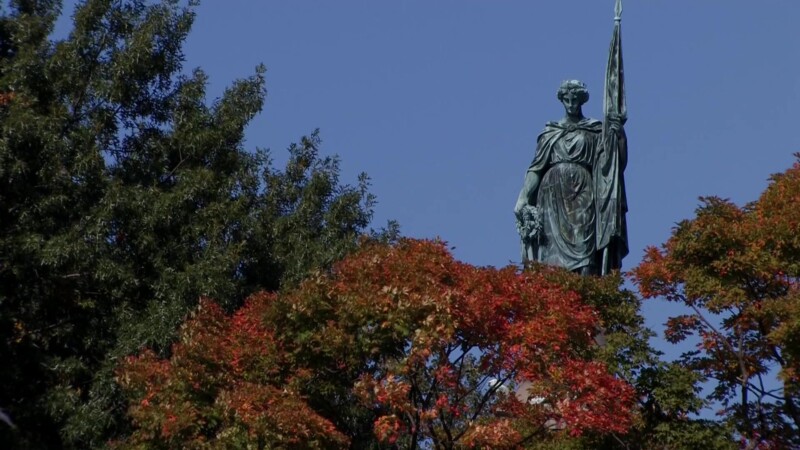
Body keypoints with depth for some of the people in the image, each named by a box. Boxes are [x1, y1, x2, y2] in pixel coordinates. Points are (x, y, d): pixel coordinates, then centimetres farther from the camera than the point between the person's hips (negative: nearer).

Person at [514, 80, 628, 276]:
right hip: (554, 192, 2)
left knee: (584, 244, -14)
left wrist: (615, 133, -16)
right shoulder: (550, 132, 15)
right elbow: (536, 168, 10)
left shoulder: (594, 130, 11)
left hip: (582, 193, -2)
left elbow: (608, 160, -1)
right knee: (553, 248, -8)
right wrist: (523, 200, 1)